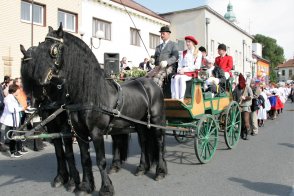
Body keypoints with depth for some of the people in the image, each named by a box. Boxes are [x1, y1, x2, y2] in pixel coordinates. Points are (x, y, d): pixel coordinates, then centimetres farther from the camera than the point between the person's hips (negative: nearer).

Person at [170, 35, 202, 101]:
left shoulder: (198, 53, 9)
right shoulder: (183, 53, 23)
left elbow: (197, 66, -3)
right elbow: (180, 64, 16)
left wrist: (185, 69, -10)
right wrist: (180, 70, -7)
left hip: (192, 73, -4)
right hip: (182, 72, 4)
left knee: (181, 78, -35)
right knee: (175, 78, -30)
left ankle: (181, 99, -38)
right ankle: (175, 99, -38)